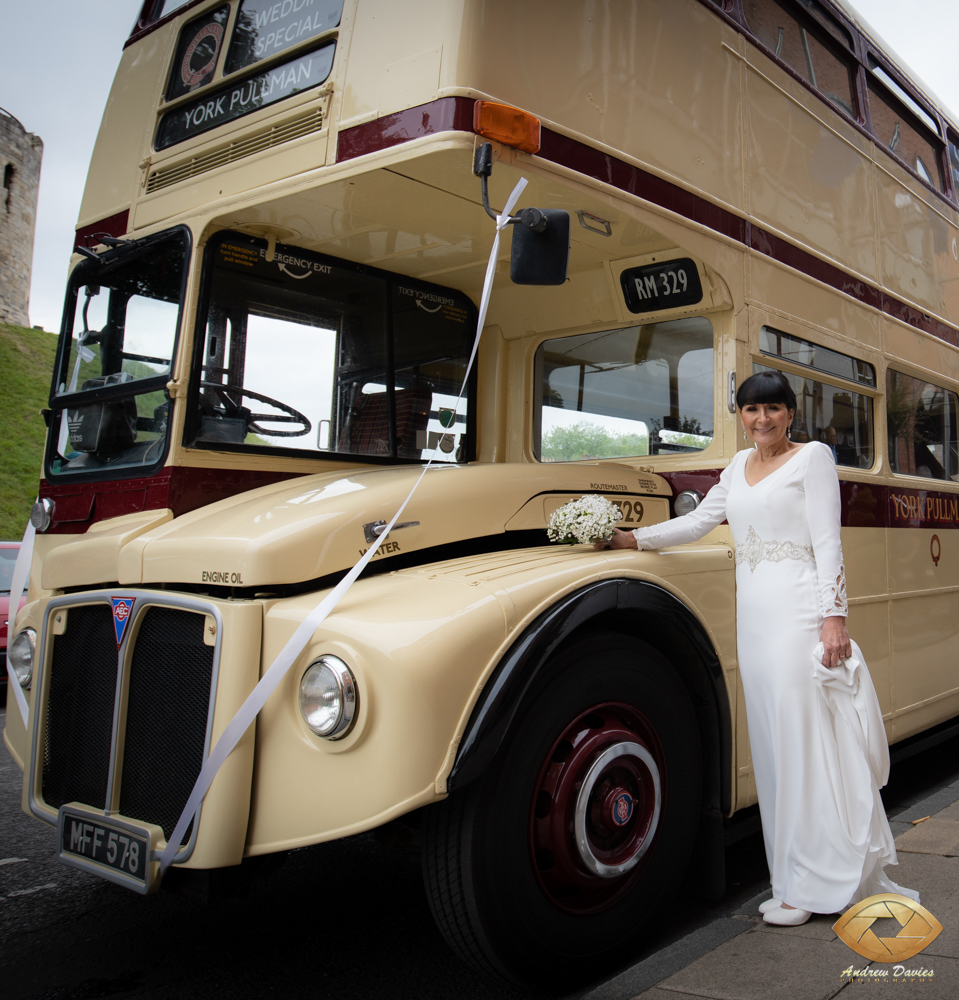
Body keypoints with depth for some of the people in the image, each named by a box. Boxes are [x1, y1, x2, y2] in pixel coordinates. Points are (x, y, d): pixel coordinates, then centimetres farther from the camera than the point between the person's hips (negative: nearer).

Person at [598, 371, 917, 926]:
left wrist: (834, 616, -15)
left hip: (798, 613, -6)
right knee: (773, 741, 7)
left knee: (806, 738, -6)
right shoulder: (739, 465, 18)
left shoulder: (813, 456, 0)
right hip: (753, 615, 6)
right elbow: (699, 521, 22)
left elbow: (828, 542, -7)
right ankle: (795, 878, 16)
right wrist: (633, 539, 15)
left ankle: (813, 886, 4)